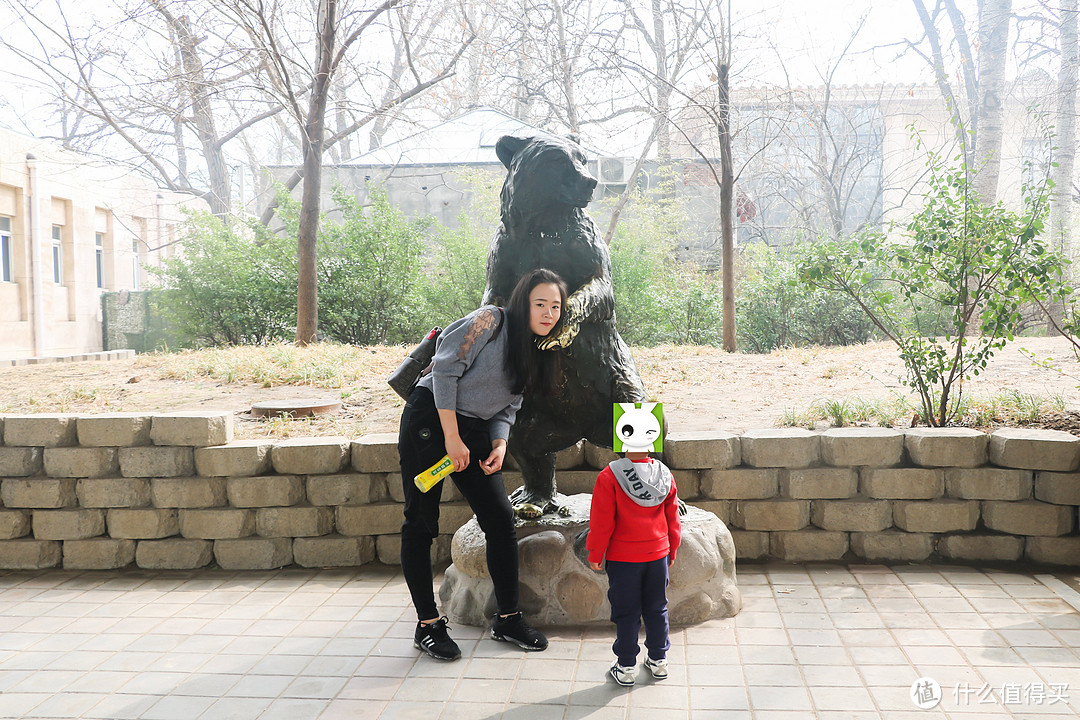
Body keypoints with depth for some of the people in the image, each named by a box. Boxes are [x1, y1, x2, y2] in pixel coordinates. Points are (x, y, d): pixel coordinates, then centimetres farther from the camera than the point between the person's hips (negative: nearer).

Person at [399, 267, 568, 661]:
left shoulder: (535, 352, 10)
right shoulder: (491, 321, -13)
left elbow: (507, 407, 13)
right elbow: (445, 370, -16)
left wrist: (499, 444, -7)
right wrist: (452, 438, -17)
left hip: (474, 430, 7)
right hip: (430, 419, -7)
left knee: (501, 520, 2)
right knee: (421, 524, -2)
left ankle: (508, 618, 14)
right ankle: (427, 624, 9)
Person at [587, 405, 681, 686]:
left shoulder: (609, 477, -17)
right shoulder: (665, 475, -3)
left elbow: (602, 521, -13)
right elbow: (672, 517, 7)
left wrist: (595, 553, -1)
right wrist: (672, 549, 20)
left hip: (622, 558, -3)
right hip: (658, 555, 4)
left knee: (626, 612, 7)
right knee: (656, 608, 17)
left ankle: (626, 667, 14)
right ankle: (659, 660, 27)